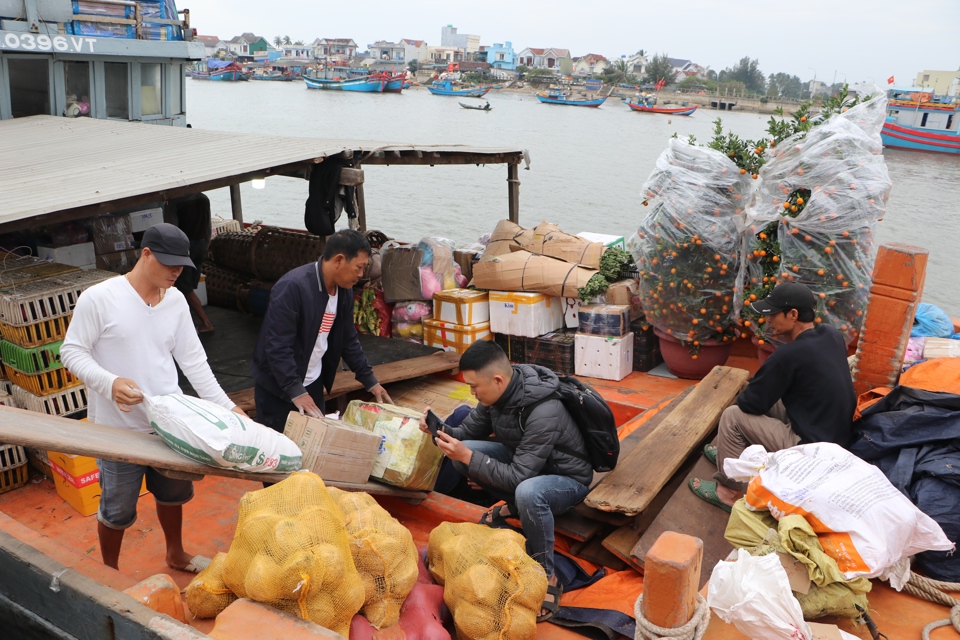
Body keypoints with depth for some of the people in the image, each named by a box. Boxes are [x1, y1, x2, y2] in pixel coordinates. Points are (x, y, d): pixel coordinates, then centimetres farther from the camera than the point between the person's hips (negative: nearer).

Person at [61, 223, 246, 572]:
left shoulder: (176, 300, 0)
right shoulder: (99, 298, -16)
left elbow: (193, 359, 3)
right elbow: (72, 351, -11)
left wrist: (224, 405, -2)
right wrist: (110, 382, -28)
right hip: (119, 427, -5)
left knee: (173, 492, 24)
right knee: (117, 509, 11)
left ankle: (176, 555, 48)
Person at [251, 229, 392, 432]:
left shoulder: (344, 290, -1)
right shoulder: (293, 287, -26)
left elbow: (348, 340, 10)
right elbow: (277, 346, -27)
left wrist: (370, 381, 8)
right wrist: (296, 391, -29)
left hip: (313, 383, 7)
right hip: (278, 385, -7)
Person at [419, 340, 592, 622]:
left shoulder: (544, 413, -36)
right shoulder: (499, 391, -13)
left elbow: (517, 477, -33)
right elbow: (470, 431, 1)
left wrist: (468, 457, -35)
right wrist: (441, 430, -19)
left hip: (566, 478, -7)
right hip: (522, 459, 7)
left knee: (528, 492, -40)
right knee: (461, 453, -10)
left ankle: (547, 577, -19)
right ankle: (513, 506, 10)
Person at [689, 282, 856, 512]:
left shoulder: (790, 354, -25)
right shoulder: (832, 335, 0)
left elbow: (751, 402, -13)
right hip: (839, 436, 9)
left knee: (733, 415, -3)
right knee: (766, 398, 19)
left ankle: (729, 492, 8)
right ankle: (729, 454, 34)